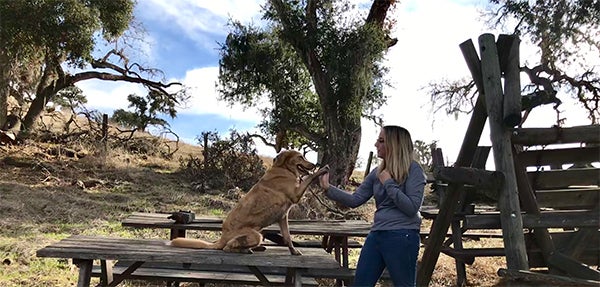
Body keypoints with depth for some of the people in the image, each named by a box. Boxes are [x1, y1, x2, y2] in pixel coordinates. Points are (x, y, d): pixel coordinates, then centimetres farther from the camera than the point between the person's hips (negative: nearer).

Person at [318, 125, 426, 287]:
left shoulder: (413, 170, -8)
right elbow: (355, 200, 6)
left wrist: (388, 183, -14)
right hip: (376, 234, 7)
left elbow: (412, 208, -16)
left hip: (402, 237, -6)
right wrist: (328, 188, -4)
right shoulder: (377, 172, 9)